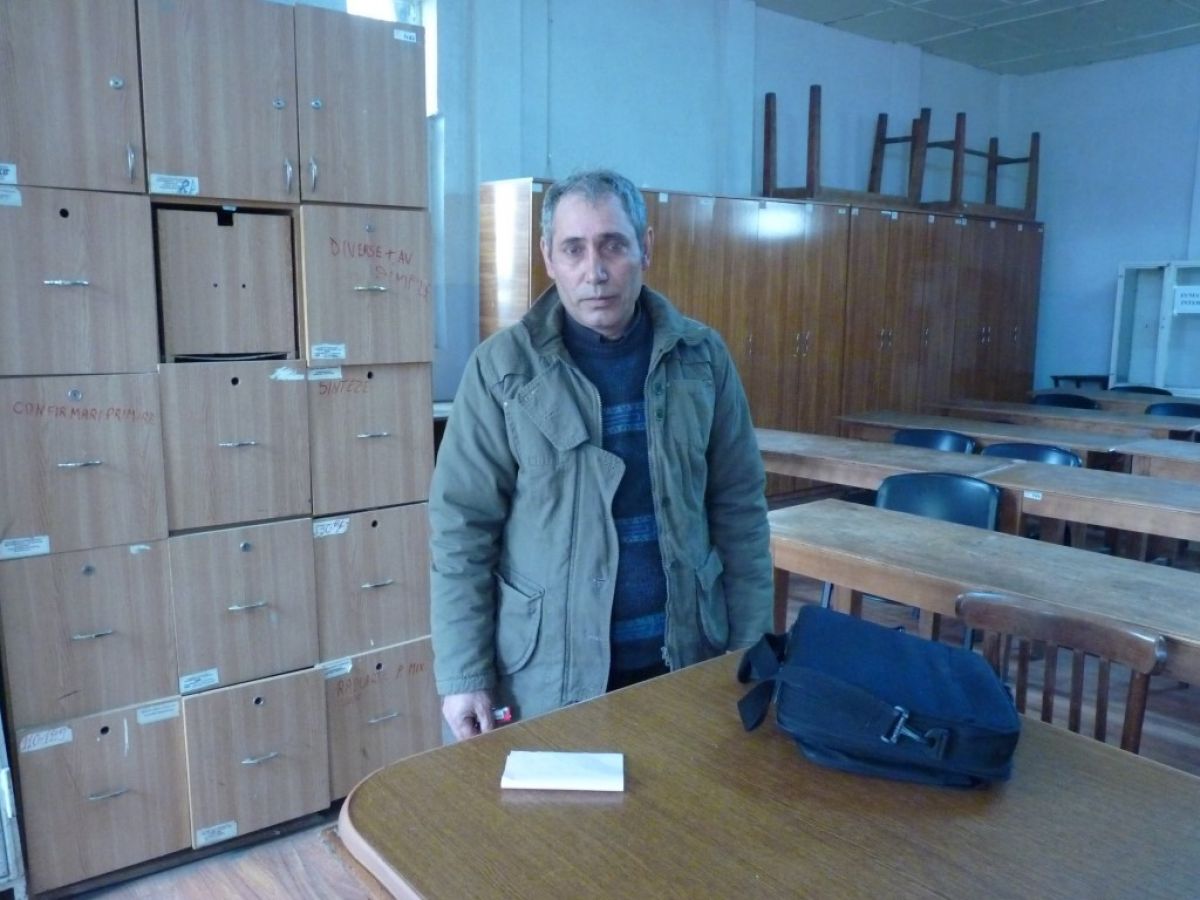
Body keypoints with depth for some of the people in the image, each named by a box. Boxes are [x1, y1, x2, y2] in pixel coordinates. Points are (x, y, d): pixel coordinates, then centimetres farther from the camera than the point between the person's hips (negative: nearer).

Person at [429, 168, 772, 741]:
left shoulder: (701, 356, -2)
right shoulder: (502, 366, -9)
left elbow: (739, 509, 2)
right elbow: (461, 528, -7)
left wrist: (751, 648, 1)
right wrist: (462, 676, -9)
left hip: (686, 655, 3)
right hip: (548, 668, -2)